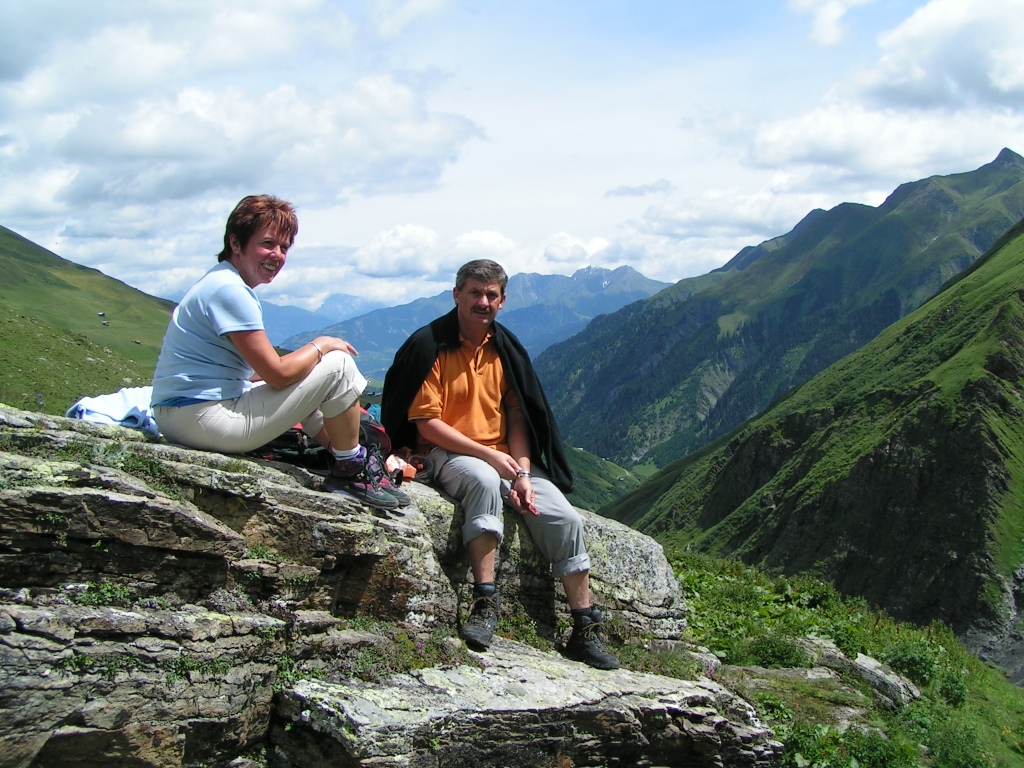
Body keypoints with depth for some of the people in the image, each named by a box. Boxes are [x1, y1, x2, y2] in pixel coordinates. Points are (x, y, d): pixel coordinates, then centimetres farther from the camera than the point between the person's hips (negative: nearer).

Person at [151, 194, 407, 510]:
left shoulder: (219, 283, 16)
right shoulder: (230, 290, -16)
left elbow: (258, 372, 14)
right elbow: (277, 373, -18)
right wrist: (321, 345, -2)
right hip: (206, 421, -11)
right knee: (339, 366, -7)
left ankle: (344, 457, 25)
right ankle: (351, 471, 7)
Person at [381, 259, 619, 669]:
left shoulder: (505, 348, 8)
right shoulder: (429, 345, -9)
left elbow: (518, 416, 8)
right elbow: (426, 423, -14)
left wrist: (522, 473, -7)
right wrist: (490, 456, -19)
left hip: (503, 457, 6)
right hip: (445, 454, -6)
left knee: (565, 518, -11)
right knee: (484, 480, -39)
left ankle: (585, 631, -2)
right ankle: (485, 601, -32)